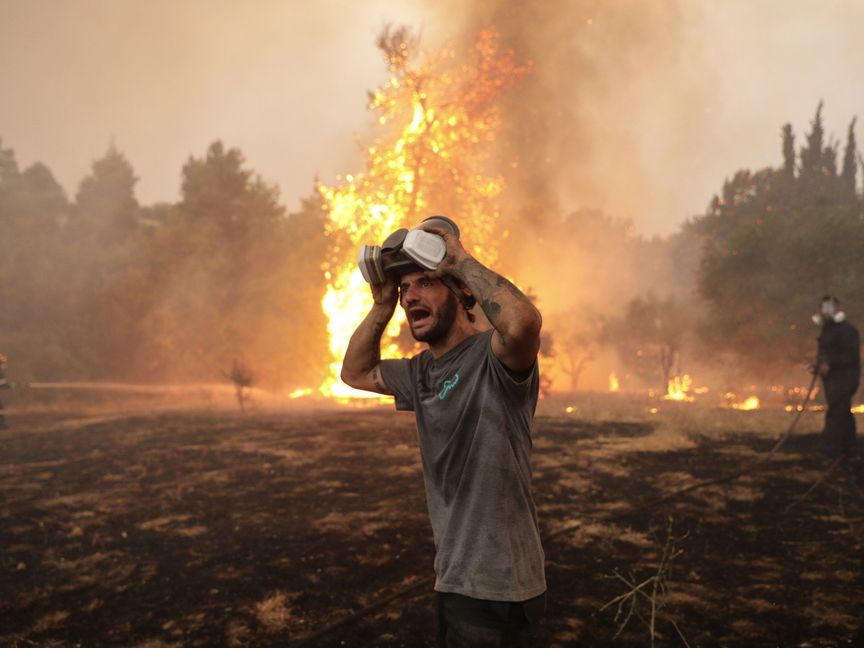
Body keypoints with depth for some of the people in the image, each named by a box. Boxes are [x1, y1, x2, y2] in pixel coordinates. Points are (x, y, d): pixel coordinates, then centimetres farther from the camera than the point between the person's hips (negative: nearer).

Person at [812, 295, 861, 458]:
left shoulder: (847, 330, -13)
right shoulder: (826, 330, 17)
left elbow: (852, 355, -21)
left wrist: (829, 364, -24)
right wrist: (819, 365, 10)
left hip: (843, 379, -10)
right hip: (833, 379, 10)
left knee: (835, 413, -11)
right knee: (843, 414, 14)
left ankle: (830, 450, -9)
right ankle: (848, 449, 22)